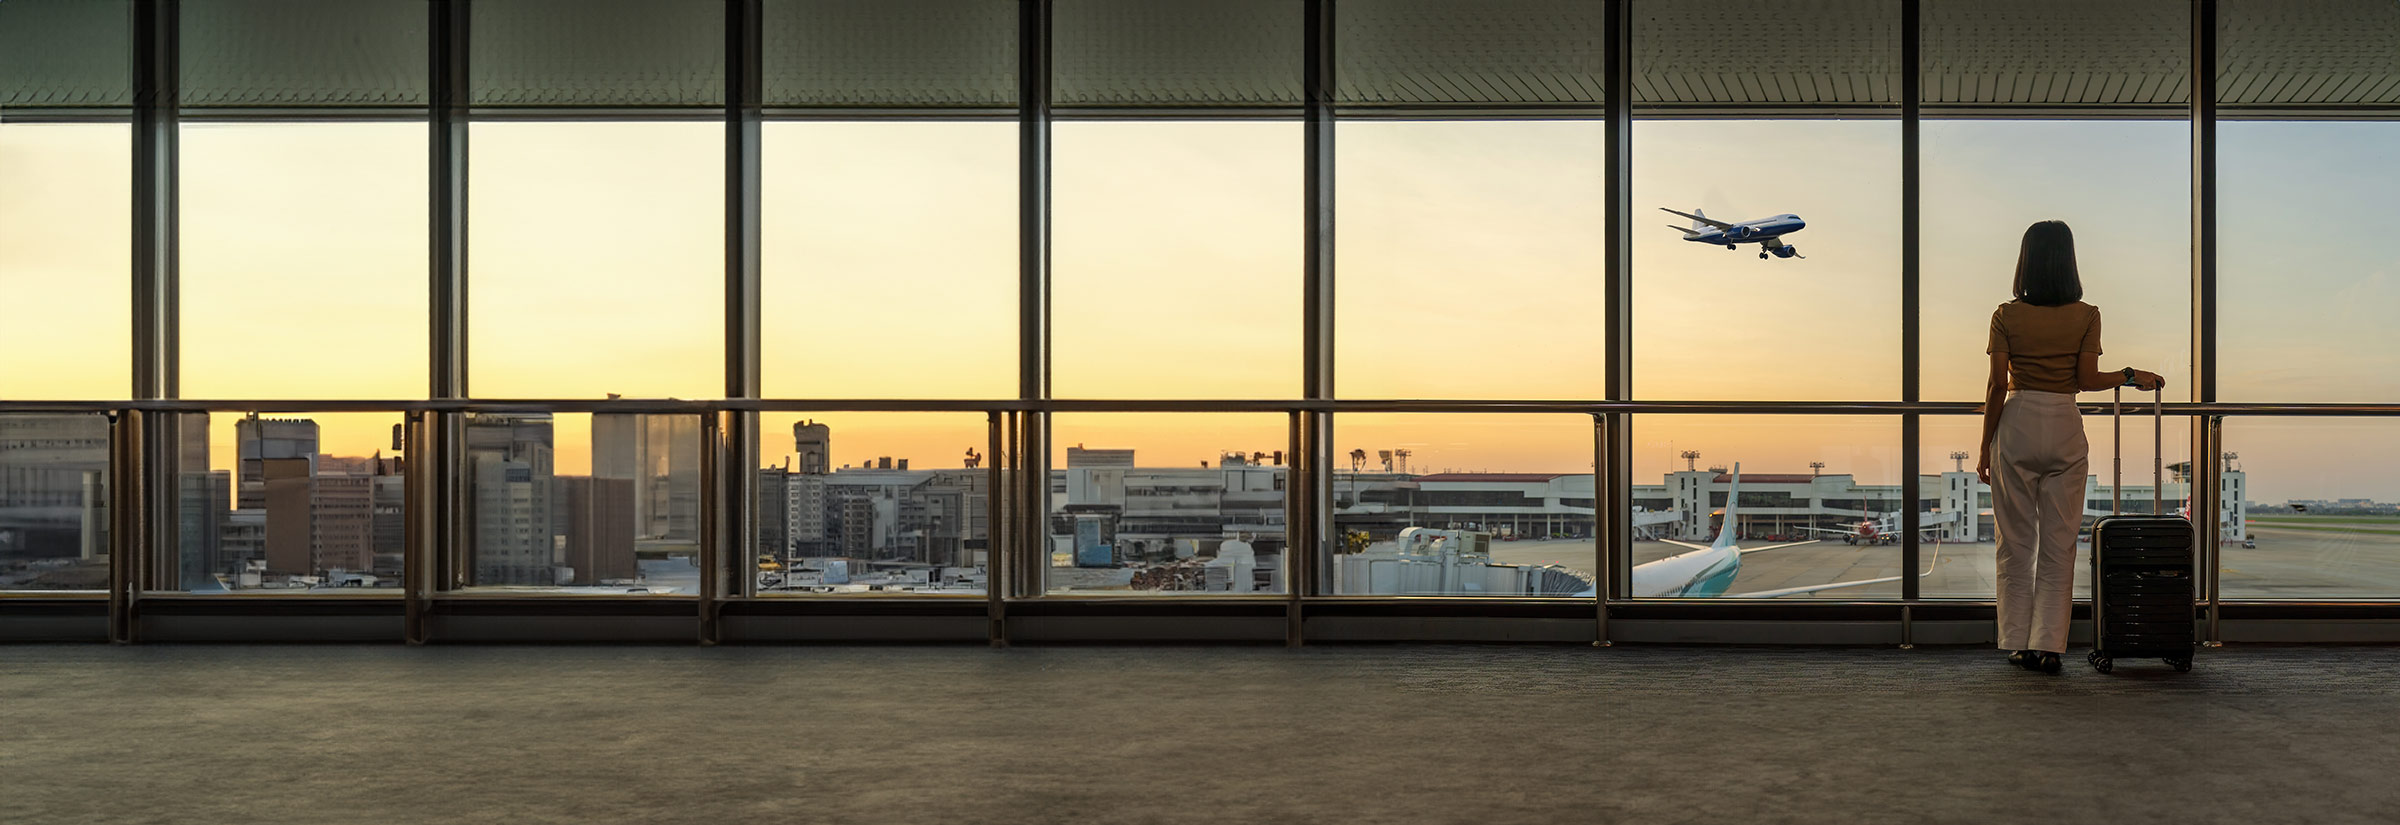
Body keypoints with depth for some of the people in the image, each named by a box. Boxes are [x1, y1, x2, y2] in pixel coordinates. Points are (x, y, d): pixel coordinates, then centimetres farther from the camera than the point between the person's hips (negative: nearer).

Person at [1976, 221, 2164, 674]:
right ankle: (2048, 645, 3)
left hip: (2016, 427, 0)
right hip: (2065, 429, 0)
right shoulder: (2086, 316, -1)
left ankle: (2018, 643, 8)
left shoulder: (2007, 316, -3)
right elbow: (2087, 379, -7)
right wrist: (2132, 376, 12)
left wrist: (1986, 449, 0)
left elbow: (1997, 386, -5)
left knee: (2016, 542, 6)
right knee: (2059, 543, 5)